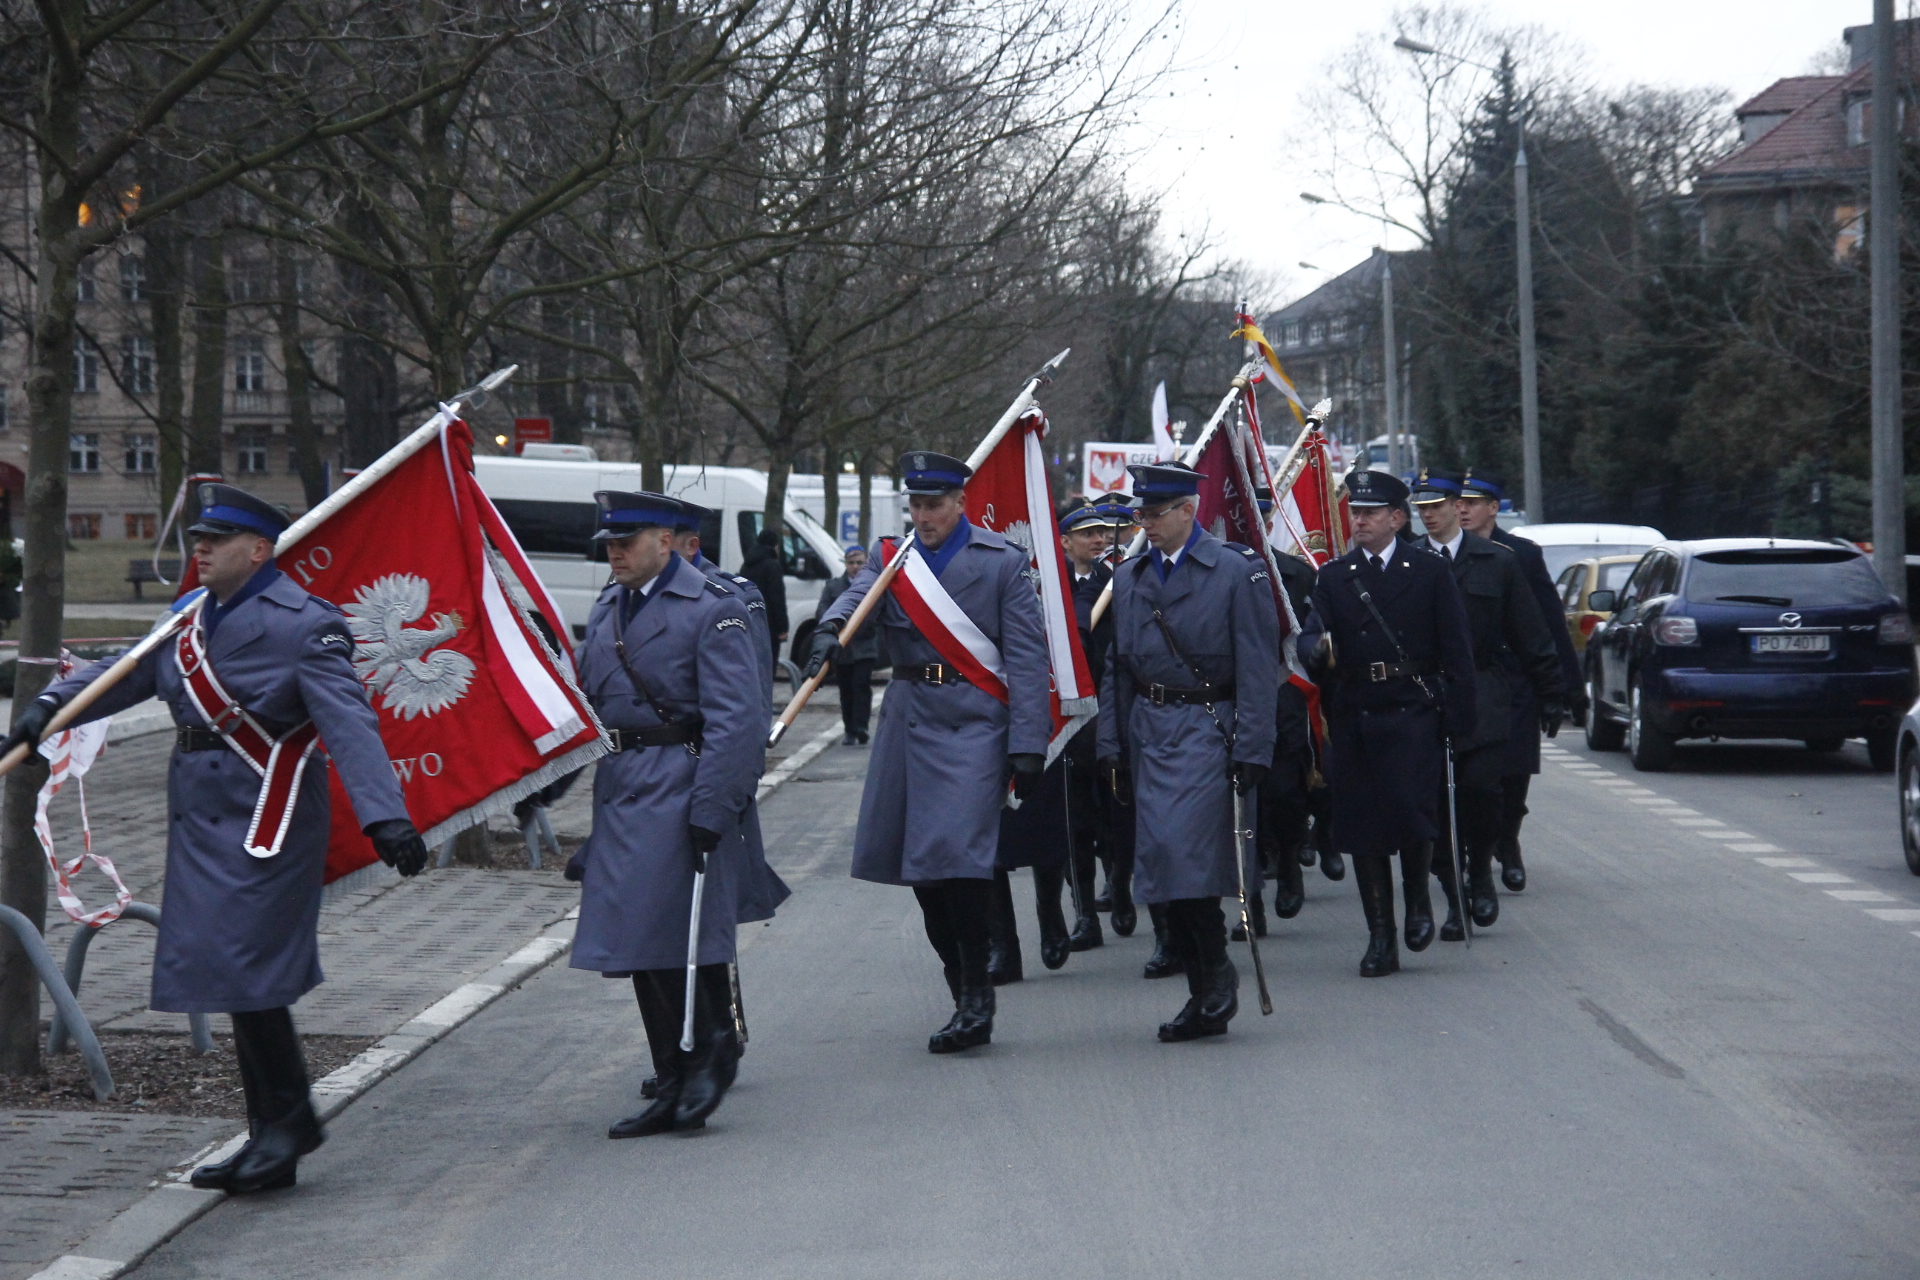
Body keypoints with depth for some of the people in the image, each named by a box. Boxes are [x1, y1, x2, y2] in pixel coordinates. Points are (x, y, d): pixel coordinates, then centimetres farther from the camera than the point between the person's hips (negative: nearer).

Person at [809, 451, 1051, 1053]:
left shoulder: (1002, 562, 1)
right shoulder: (890, 556, 12)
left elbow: (1028, 659, -3)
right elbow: (859, 595, -10)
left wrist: (1028, 746, -9)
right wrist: (831, 627, -34)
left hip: (974, 723, -5)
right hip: (907, 720, 5)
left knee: (957, 852, -16)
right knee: (914, 857, 7)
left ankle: (976, 996, -7)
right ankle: (964, 989, 22)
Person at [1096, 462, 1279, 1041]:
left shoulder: (1237, 573, -5)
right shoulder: (1129, 578, 12)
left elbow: (1257, 668, -8)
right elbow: (1118, 667, 16)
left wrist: (1250, 750, -13)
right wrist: (1111, 745, 9)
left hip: (1207, 729, -6)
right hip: (1150, 734, 6)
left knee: (1187, 853, -16)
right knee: (1162, 859, 5)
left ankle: (1215, 971, 0)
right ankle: (1206, 992, 13)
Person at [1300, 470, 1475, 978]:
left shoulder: (1430, 572, 5)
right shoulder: (1334, 577, 12)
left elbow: (1456, 650, 2)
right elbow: (1312, 636, 1)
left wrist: (1455, 717, -5)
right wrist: (1318, 647, -24)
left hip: (1411, 713, -3)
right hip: (1353, 717, 3)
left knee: (1411, 813, -16)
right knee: (1362, 825, 4)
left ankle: (1418, 897, 14)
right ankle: (1380, 939, 12)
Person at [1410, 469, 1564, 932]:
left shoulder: (1495, 562, 4)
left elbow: (1528, 633, 7)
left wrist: (1550, 692, 6)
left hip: (1484, 703, -1)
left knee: (1480, 788, -14)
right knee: (1437, 802, 0)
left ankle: (1481, 875, 11)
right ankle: (1454, 899, 10)